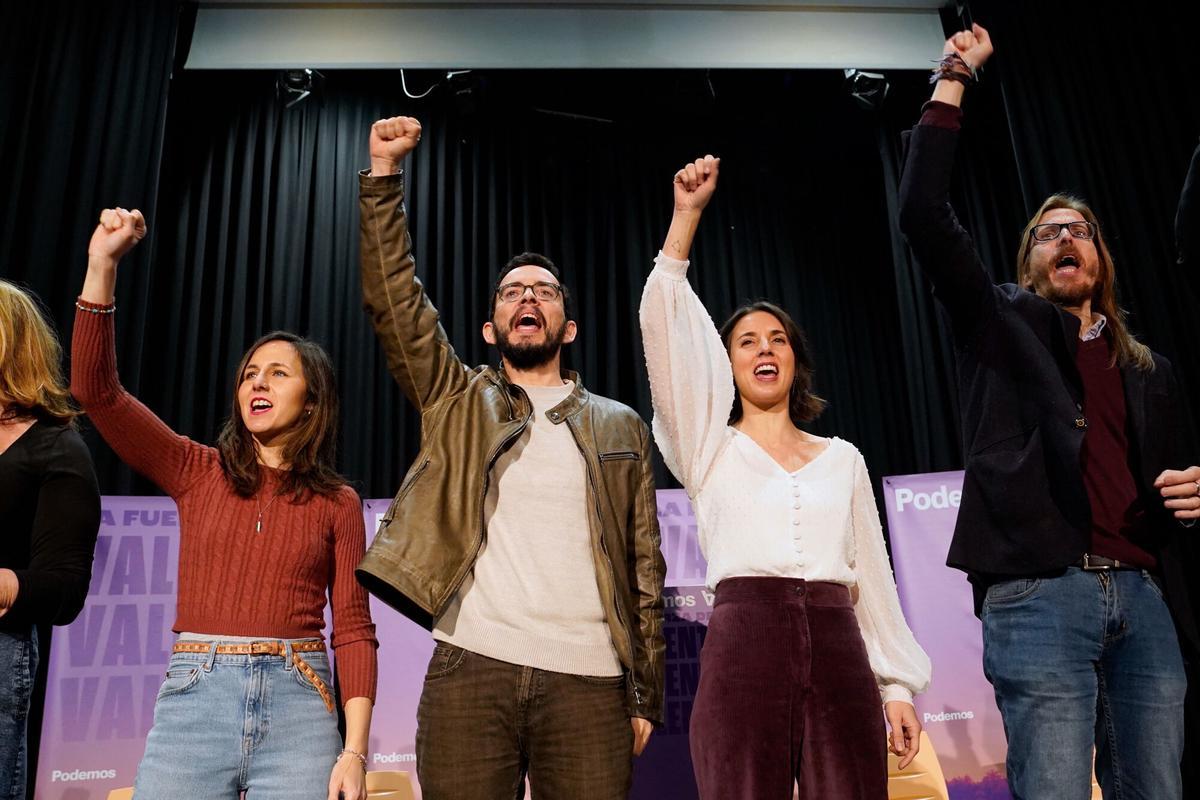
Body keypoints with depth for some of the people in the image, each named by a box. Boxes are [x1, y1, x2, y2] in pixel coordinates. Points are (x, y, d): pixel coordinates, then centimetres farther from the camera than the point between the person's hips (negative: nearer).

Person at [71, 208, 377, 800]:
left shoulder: (339, 502, 6)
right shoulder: (198, 472, 9)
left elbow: (354, 628, 2)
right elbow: (96, 390, -1)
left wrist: (354, 750, -8)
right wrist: (102, 265, -8)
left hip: (299, 705, 0)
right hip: (193, 697, 1)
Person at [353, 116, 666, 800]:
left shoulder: (622, 428, 14)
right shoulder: (460, 402, 15)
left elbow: (646, 567, 11)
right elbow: (396, 301, 2)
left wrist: (648, 695, 6)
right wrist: (385, 174, -5)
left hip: (590, 681, 1)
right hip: (470, 669, 0)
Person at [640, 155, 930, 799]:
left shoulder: (843, 458, 20)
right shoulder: (711, 445, 12)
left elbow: (871, 572, 18)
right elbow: (662, 323, 1)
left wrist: (898, 685, 12)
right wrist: (687, 213, -2)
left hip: (838, 649, 3)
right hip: (741, 646, -2)